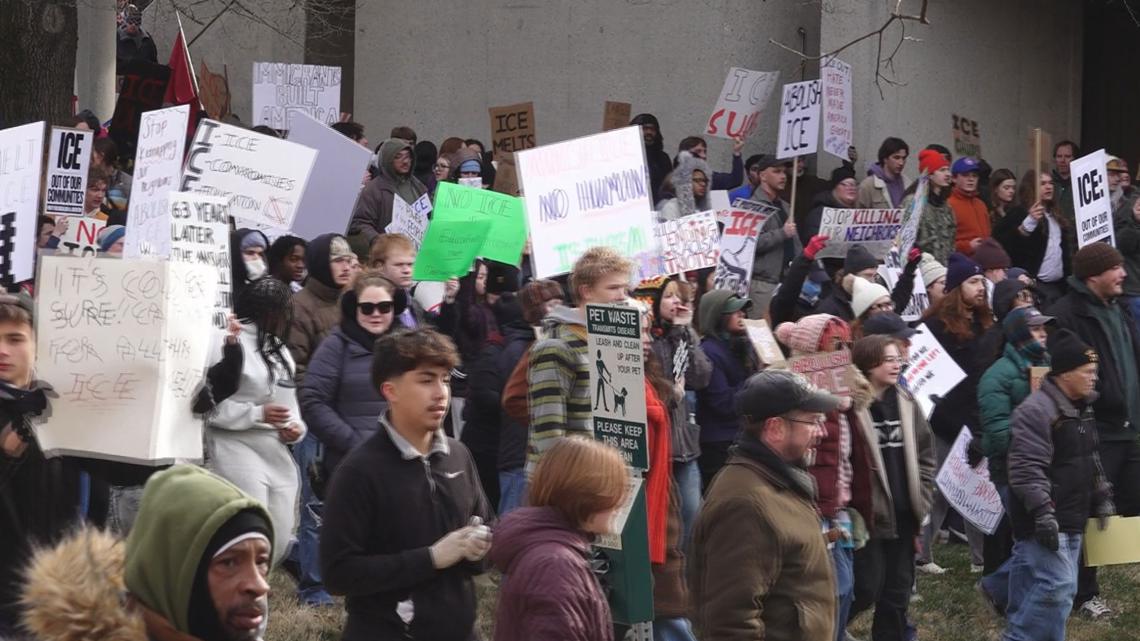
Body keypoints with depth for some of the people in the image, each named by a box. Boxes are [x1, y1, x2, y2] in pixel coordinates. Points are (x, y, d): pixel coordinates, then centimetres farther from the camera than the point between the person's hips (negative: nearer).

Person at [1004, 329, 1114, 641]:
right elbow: (1027, 470, -24)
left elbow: (1089, 461, 28)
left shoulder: (1081, 407, 14)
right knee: (1058, 586, -16)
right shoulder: (1036, 411, -18)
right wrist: (1042, 513, -27)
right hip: (1045, 522, -10)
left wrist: (1102, 497, 25)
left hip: (1070, 519, 10)